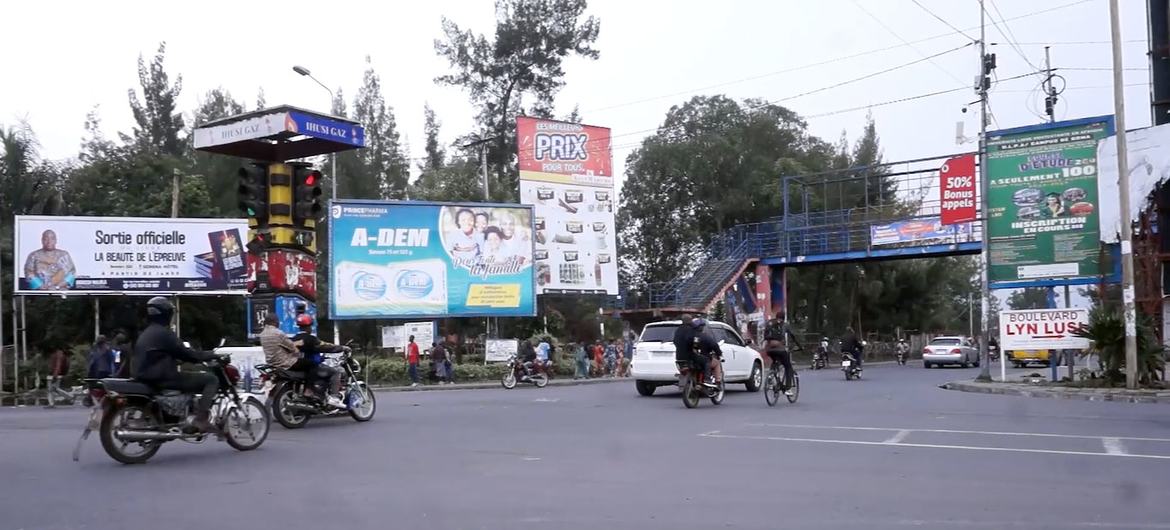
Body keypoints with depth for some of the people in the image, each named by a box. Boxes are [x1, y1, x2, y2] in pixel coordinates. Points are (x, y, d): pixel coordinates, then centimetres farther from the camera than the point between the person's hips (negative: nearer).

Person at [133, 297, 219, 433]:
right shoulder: (163, 333, -14)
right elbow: (184, 353, -16)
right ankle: (201, 420, -22)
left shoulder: (145, 333, 18)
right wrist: (209, 356, -2)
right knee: (211, 380, -11)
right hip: (164, 379, -10)